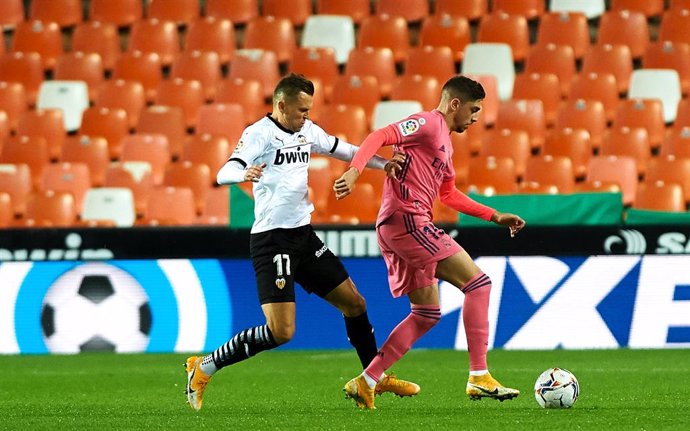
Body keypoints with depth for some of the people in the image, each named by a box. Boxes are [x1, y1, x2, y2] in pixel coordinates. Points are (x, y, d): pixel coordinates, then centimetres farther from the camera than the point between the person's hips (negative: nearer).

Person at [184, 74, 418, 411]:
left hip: (303, 234, 8)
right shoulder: (259, 133, -13)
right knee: (281, 332, -16)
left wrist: (383, 164, 16)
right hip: (272, 240, -8)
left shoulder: (307, 131, 10)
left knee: (353, 303, 13)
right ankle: (204, 368, -3)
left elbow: (341, 150, 26)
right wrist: (244, 174, -48)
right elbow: (224, 174, -25)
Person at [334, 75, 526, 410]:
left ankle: (365, 383, 9)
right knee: (477, 282, -9)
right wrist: (354, 171, -34)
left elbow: (449, 194, 35)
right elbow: (380, 136, -19)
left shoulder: (444, 141, 25)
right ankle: (479, 378, -11)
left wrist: (494, 216, 31)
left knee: (427, 314, 12)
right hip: (406, 220, -10)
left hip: (397, 231, 10)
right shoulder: (428, 123, -5)